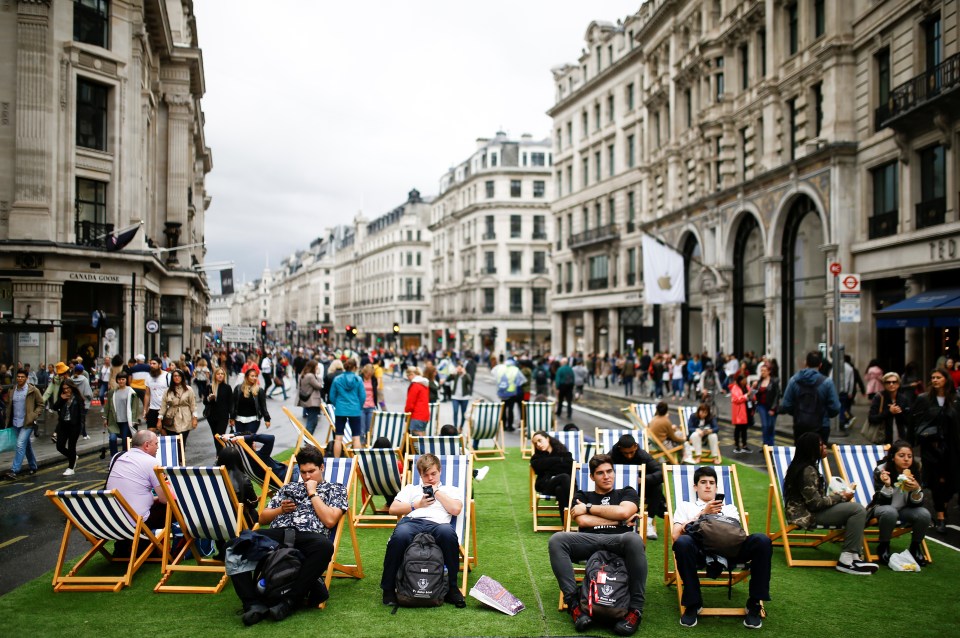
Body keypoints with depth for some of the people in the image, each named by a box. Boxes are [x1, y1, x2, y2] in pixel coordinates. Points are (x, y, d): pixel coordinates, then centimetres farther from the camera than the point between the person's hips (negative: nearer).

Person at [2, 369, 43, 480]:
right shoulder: (11, 391, 8)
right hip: (16, 423, 5)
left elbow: (40, 404, -3)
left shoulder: (33, 390, -7)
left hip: (27, 423, -5)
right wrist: (7, 422, 7)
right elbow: (9, 406, 13)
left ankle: (14, 471, -15)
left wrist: (34, 416, -14)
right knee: (27, 446, 16)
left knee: (20, 445, -14)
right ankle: (33, 467, 30)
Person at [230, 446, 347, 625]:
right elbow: (262, 518, 29)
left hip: (308, 537, -3)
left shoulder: (336, 489, 20)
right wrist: (280, 509, 10)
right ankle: (253, 603, -28)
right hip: (277, 533, 4)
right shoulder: (289, 487, 31)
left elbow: (330, 520, 1)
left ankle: (290, 601, -31)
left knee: (324, 546, -42)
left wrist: (312, 493, 7)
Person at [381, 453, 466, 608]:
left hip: (437, 524, -1)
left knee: (448, 531, -41)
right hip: (411, 521, 1)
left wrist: (436, 491, 15)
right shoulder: (410, 489, 35)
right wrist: (417, 505, 12)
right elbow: (393, 509, 21)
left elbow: (456, 509, 9)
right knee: (400, 535, -39)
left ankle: (452, 588, -26)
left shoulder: (452, 490, 30)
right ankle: (388, 588, -22)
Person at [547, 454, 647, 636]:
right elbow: (582, 521, 6)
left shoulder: (627, 492, 26)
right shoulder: (581, 497, 27)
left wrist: (589, 508, 8)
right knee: (557, 539, -29)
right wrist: (619, 521, 5)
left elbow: (623, 512, 2)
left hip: (618, 541, -1)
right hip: (589, 542, 2)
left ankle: (636, 608, -31)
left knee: (634, 539, -39)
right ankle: (573, 602, -29)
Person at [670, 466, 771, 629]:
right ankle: (693, 603, -18)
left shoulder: (729, 508, 35)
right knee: (683, 542, -38)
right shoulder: (685, 506, 27)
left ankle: (754, 604, -14)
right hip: (700, 549, -2)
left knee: (762, 540, -27)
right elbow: (676, 535, 7)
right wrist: (703, 514, -2)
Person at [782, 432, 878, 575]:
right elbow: (816, 503, -21)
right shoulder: (808, 471, -19)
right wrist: (841, 496, -8)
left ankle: (853, 556, 0)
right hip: (806, 514, -10)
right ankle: (846, 560, -14)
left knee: (856, 508, 8)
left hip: (807, 510, 10)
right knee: (858, 509, -17)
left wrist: (839, 494, 2)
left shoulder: (802, 466, 12)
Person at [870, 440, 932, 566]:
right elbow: (882, 502, -19)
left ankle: (915, 547, 1)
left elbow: (916, 504, -12)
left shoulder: (915, 471, -10)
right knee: (890, 512, -36)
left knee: (924, 514, -26)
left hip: (904, 510, 3)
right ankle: (883, 546, -12)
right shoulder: (881, 471, -17)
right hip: (882, 509, -3)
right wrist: (887, 485, -38)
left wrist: (916, 489, -33)